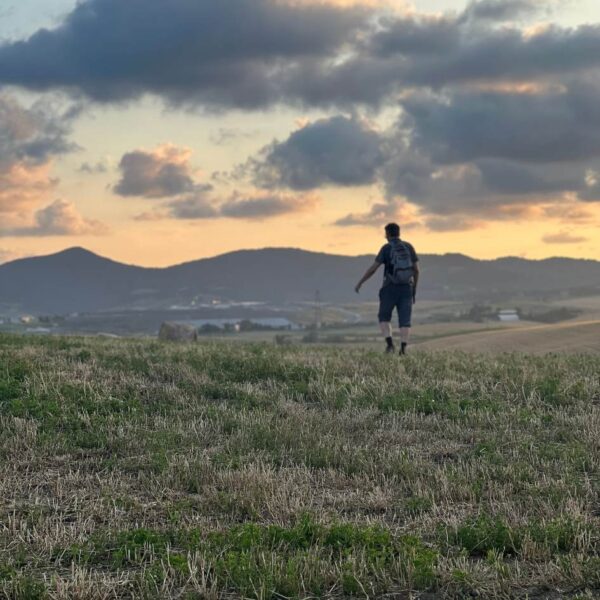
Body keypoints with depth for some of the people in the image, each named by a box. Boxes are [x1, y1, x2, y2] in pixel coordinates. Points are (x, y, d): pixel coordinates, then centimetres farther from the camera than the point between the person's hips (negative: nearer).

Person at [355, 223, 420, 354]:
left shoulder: (386, 248, -4)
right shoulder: (409, 247, 7)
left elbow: (373, 269, -7)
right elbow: (416, 270, 6)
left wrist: (360, 283, 4)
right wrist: (414, 290, 15)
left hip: (390, 288, -2)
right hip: (406, 288, 3)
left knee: (384, 318, 13)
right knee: (405, 321, 3)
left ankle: (390, 343, -6)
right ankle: (403, 348, -14)